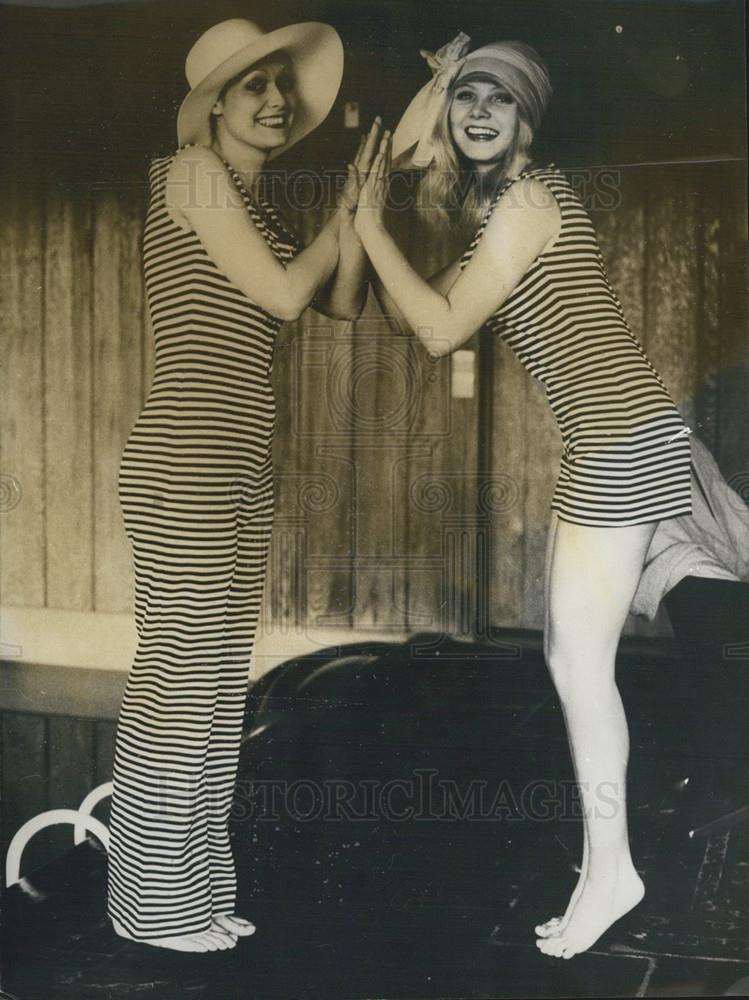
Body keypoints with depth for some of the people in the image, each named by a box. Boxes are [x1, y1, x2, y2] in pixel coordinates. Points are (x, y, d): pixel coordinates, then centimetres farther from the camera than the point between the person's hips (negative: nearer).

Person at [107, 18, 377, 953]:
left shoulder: (257, 211, 21)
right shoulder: (192, 170, -5)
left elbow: (342, 301, 15)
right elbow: (284, 294, -9)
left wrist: (354, 201, 3)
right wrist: (348, 205, 5)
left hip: (238, 468, 9)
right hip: (184, 461, -9)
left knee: (217, 676, 11)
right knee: (178, 671, -3)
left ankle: (186, 885, 21)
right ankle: (150, 900, 9)